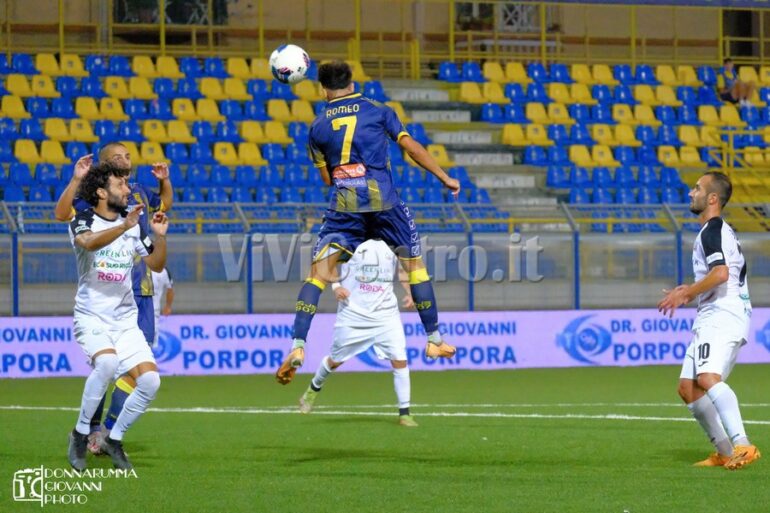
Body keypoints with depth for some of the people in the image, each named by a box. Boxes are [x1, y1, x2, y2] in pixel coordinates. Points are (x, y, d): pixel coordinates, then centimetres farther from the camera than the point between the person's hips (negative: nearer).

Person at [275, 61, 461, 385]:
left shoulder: (318, 128, 10)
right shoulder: (378, 112, 7)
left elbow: (327, 179, 14)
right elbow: (411, 147, 3)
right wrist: (445, 178, 8)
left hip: (344, 207, 0)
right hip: (384, 201, 0)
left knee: (317, 274, 1)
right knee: (414, 264, 16)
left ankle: (297, 347, -14)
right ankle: (434, 340, 19)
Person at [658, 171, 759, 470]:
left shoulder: (712, 230, -8)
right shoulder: (722, 231, 25)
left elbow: (721, 273, -24)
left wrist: (684, 294, -16)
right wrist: (692, 291, 25)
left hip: (722, 318, -11)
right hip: (710, 321, 11)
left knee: (707, 377, -30)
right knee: (688, 388, 9)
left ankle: (741, 445, -43)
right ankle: (725, 452, 12)